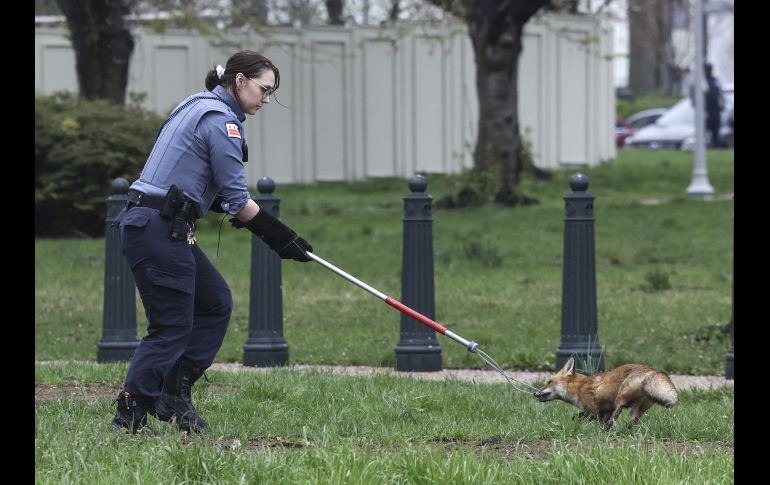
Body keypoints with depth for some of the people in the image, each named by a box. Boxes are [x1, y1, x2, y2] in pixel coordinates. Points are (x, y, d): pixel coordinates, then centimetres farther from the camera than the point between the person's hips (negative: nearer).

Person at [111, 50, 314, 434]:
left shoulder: (197, 107, 18)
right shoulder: (221, 120, -12)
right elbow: (237, 201, -13)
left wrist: (229, 209, 14)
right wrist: (281, 238, -6)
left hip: (155, 226, 10)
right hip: (160, 230, -10)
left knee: (216, 303, 15)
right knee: (172, 327, -7)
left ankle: (175, 392, 13)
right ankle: (129, 415, -5)